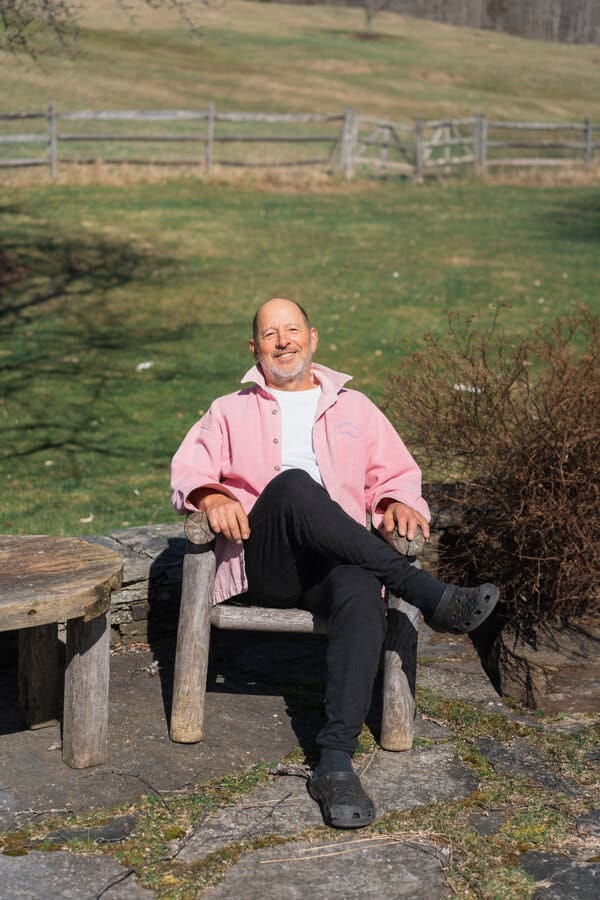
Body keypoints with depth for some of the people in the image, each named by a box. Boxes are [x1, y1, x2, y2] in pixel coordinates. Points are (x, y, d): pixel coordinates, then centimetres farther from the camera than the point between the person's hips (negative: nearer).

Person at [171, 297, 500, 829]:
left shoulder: (354, 408, 27)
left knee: (362, 592, -37)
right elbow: (189, 470, 12)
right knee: (294, 485, -35)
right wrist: (212, 497, -13)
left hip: (334, 564, 1)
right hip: (262, 566, -1)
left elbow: (397, 473, 21)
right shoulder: (231, 412, 25)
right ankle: (430, 596, -35)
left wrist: (399, 503, -4)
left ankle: (336, 763, -45)